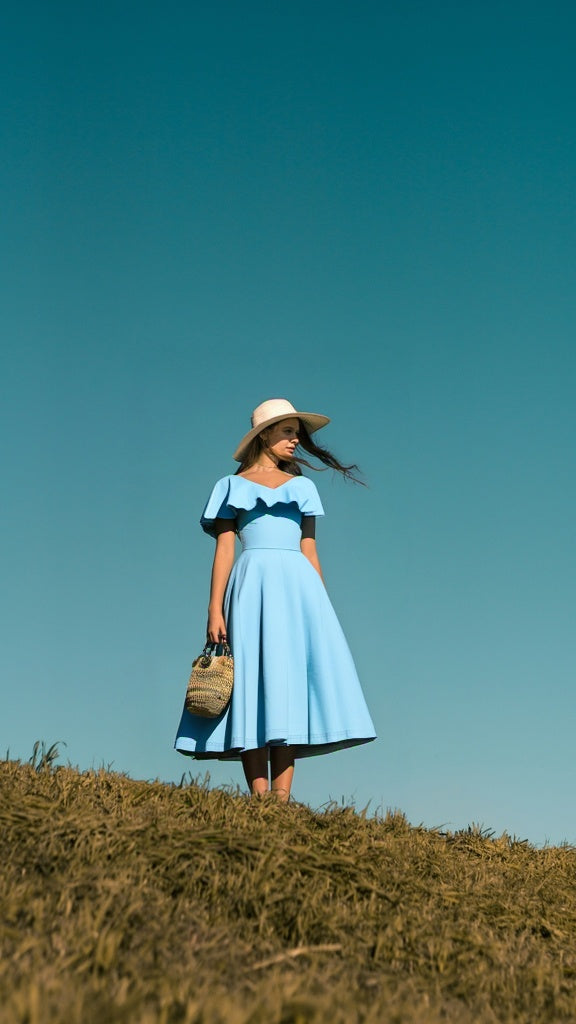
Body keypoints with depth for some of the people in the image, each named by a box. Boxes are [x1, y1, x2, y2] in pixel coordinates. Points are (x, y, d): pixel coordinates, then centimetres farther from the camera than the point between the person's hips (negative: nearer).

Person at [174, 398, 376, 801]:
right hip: (252, 586, -2)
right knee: (253, 683, -7)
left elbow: (310, 549, 15)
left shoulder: (302, 487, 18)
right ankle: (259, 798, -7)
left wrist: (321, 607, 7)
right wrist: (215, 609, -7)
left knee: (290, 681, -6)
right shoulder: (232, 486, 11)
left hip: (297, 586, 2)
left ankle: (282, 797, -8)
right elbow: (224, 549, 3)